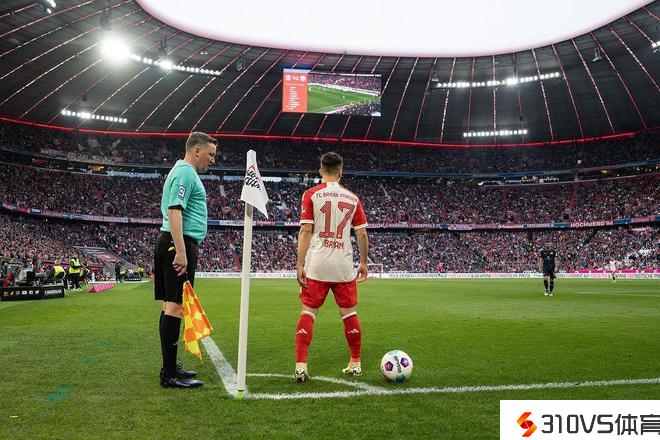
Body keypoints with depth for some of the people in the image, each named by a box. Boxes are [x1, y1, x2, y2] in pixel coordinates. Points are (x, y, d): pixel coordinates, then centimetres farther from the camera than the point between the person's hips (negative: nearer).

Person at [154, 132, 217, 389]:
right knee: (175, 306, -10)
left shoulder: (183, 171, 24)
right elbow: (174, 212, -19)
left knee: (171, 305, 12)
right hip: (181, 243, -11)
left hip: (175, 245, 11)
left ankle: (170, 367, 20)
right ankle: (169, 374, -7)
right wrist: (181, 251, -25)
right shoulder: (185, 173, -9)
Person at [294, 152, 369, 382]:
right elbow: (361, 234, 7)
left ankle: (301, 365, -3)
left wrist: (300, 264, -5)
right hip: (344, 266, 2)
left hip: (316, 266, -1)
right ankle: (355, 364, 23)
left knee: (308, 312, 4)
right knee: (349, 313, 12)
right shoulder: (352, 198, 7)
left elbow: (305, 231, -6)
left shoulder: (311, 194, 0)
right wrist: (363, 263, 16)